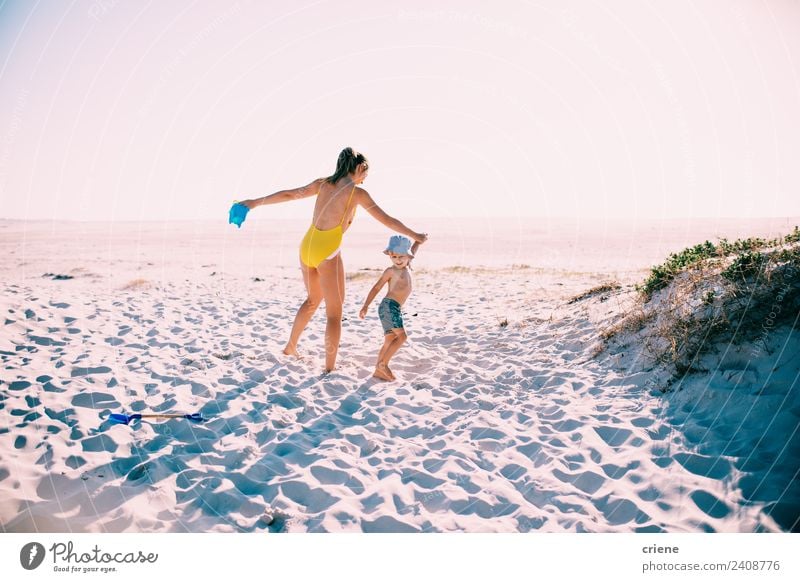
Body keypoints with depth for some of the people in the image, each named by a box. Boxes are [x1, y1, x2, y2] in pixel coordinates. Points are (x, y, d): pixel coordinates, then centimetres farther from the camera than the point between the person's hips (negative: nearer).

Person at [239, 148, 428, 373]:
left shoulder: (322, 183, 9)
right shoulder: (357, 193, -6)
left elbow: (288, 194, 15)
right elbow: (387, 220, -3)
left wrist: (255, 202, 26)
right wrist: (415, 236, 10)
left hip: (307, 247, 7)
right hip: (327, 253, -7)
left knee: (313, 299, 29)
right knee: (334, 312, 6)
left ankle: (291, 346, 40)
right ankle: (329, 369, 7)